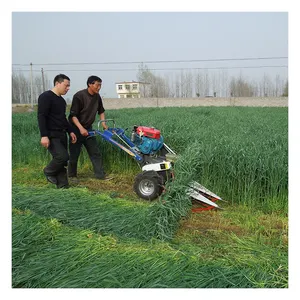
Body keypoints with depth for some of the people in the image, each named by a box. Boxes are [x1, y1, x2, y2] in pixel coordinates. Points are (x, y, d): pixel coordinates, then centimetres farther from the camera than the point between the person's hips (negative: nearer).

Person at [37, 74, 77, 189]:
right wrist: (44, 135, -24)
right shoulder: (45, 97, -10)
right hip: (51, 135, -9)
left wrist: (70, 131, 17)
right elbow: (41, 117, -17)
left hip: (62, 135, 9)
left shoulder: (62, 100, 16)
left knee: (62, 160, 6)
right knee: (63, 156, -20)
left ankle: (63, 186, 13)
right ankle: (49, 172, 8)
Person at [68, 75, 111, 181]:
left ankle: (100, 174, 12)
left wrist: (103, 123, 3)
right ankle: (72, 175, 18)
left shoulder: (97, 97, 0)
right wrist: (81, 128, -30)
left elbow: (101, 111, 16)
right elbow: (73, 115, -21)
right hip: (77, 128, -6)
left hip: (88, 128, 6)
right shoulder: (79, 96, -19)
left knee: (95, 152, 5)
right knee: (74, 153, 3)